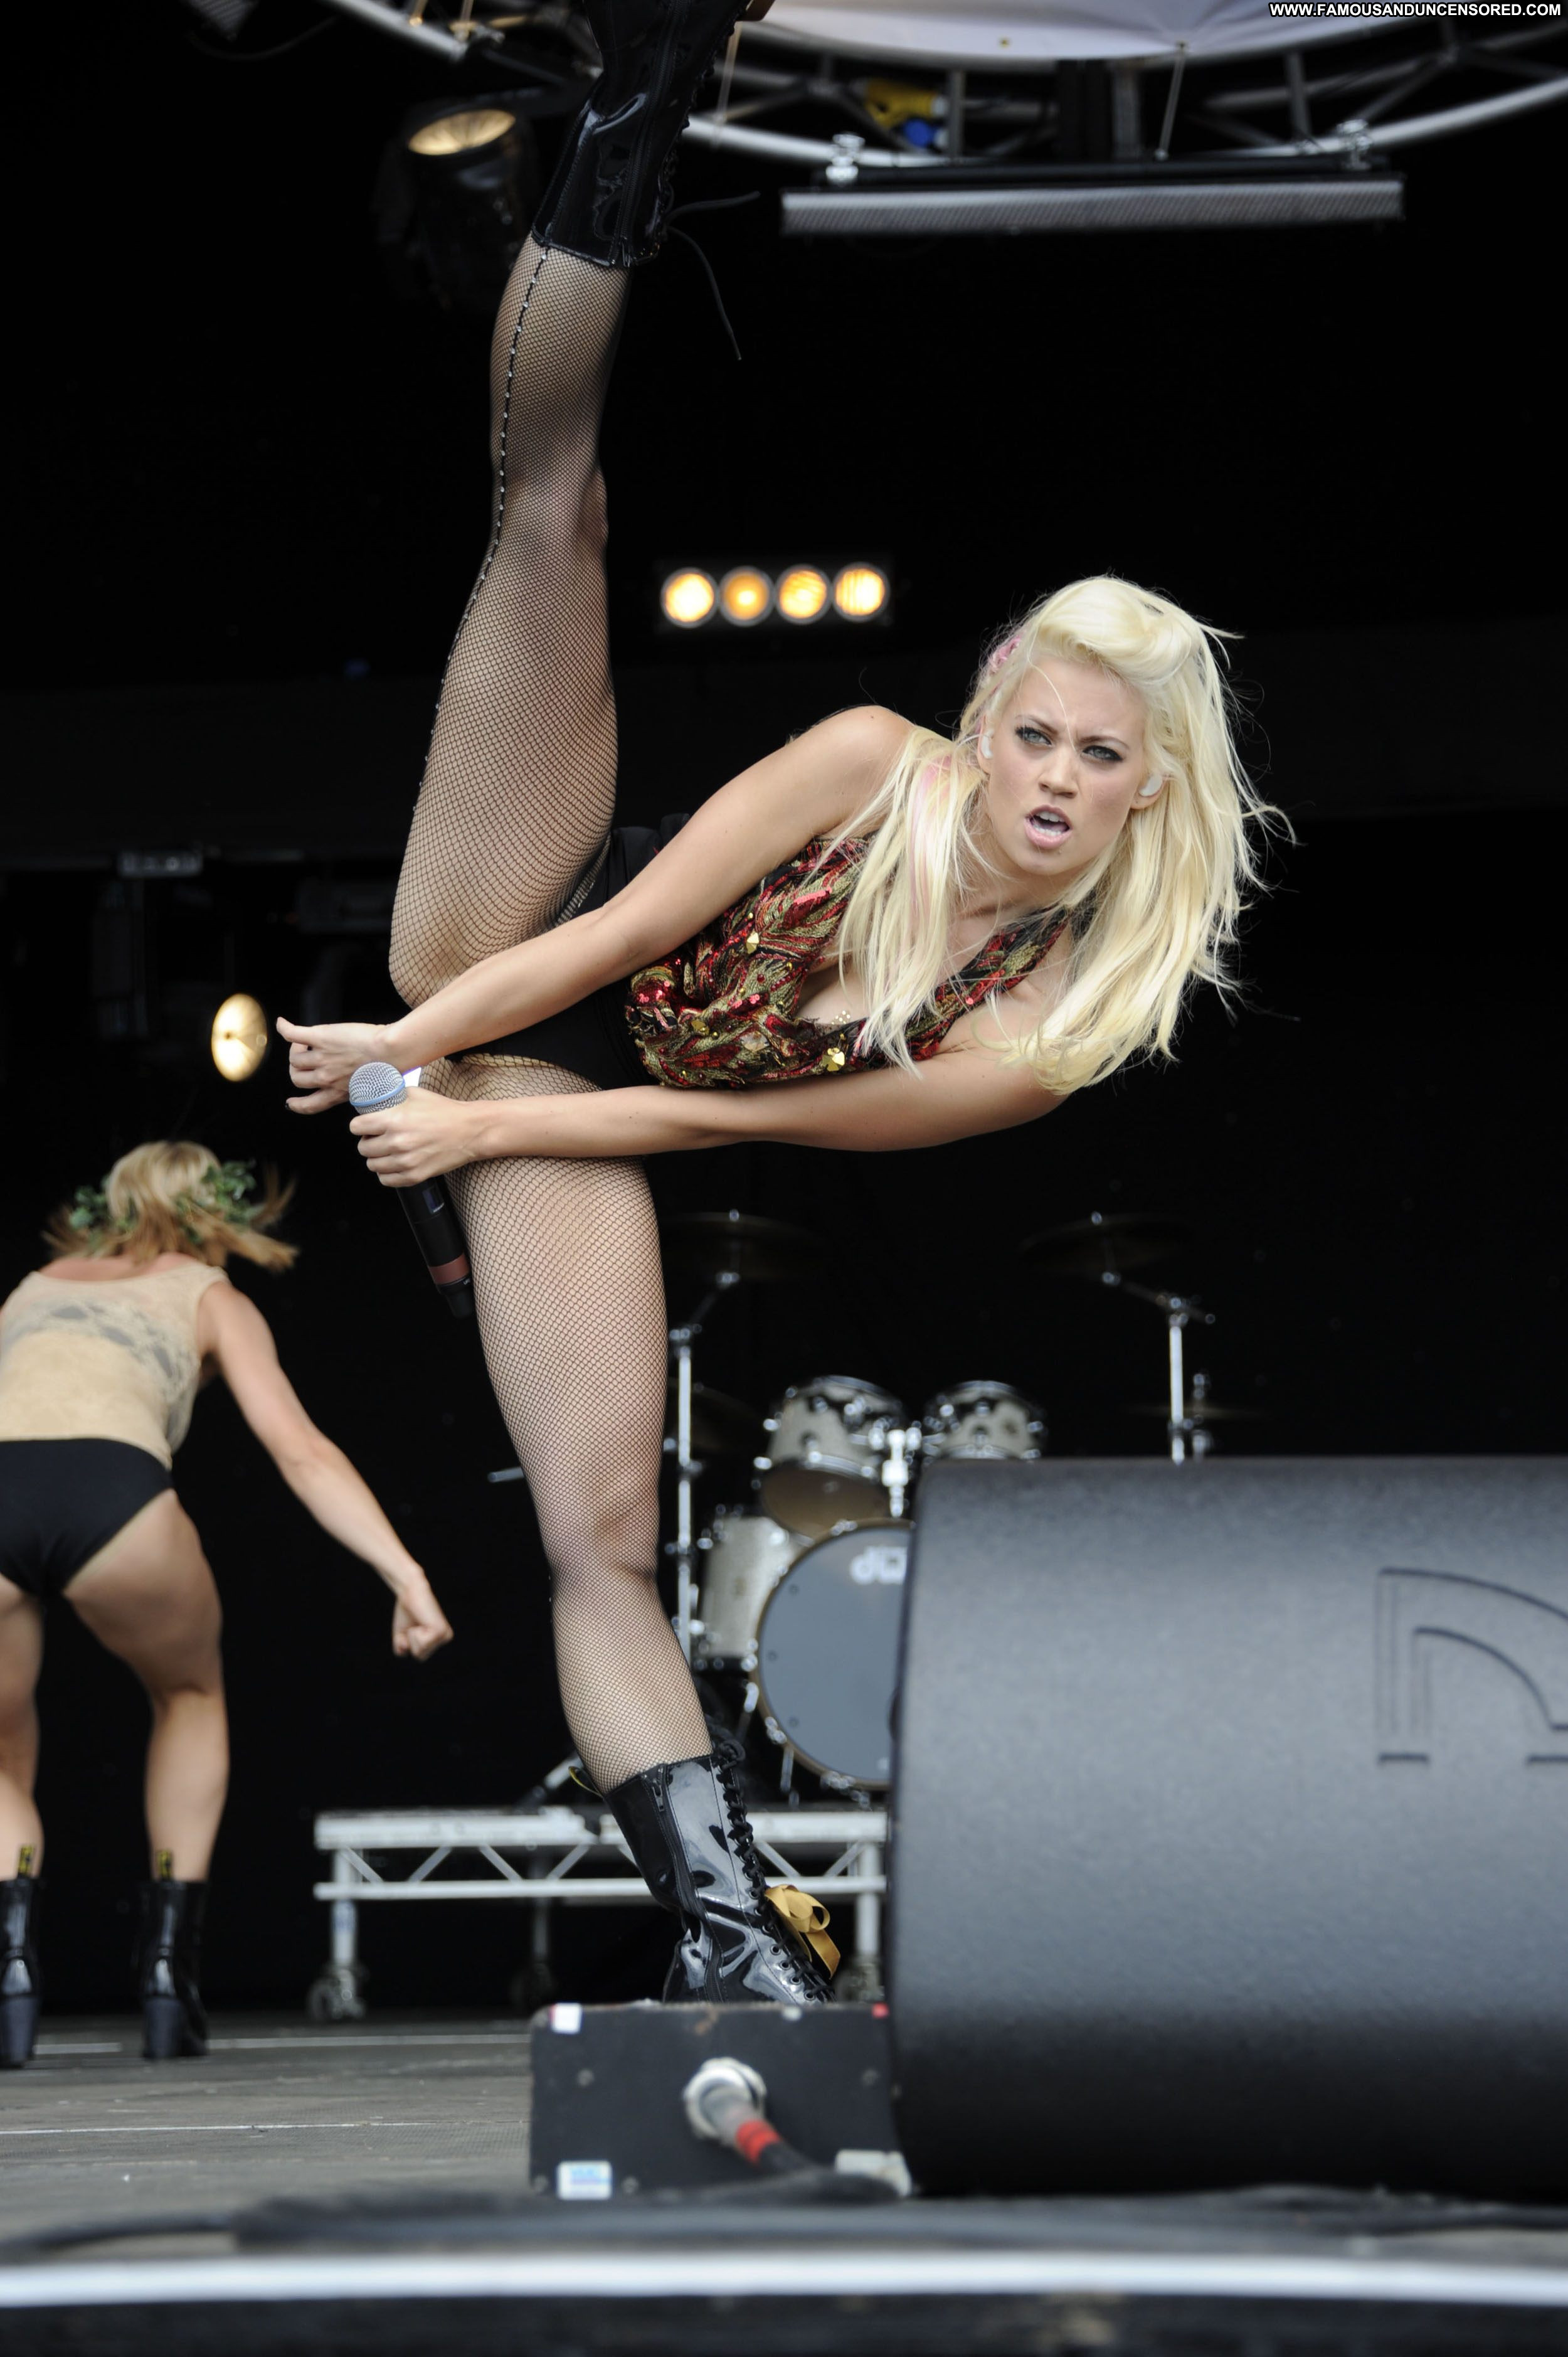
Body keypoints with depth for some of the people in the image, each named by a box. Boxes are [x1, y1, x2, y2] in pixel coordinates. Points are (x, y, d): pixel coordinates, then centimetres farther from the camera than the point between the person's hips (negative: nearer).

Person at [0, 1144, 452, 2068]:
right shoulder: (209, 1297, 29)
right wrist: (407, 1575, 7)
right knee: (191, 1691, 31)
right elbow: (302, 1451, 15)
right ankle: (170, 1969, 22)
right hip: (109, 1483, -2)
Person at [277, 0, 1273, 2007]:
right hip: (518, 937, 0)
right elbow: (629, 933, -12)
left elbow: (718, 1111, -8)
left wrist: (479, 1116, -9)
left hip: (577, 1102, 0)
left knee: (608, 1525, -14)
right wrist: (412, 1049, -16)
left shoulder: (1045, 1039, -11)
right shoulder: (876, 770, -11)